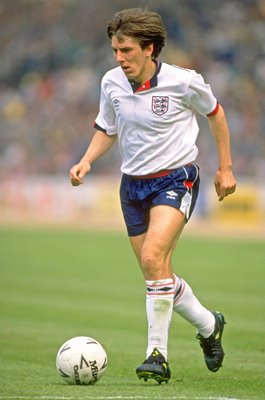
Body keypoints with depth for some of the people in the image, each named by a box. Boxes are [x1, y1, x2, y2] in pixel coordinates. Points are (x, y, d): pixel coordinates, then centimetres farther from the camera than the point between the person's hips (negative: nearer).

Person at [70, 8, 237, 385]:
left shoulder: (183, 82, -15)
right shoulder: (111, 83, -4)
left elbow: (214, 113, 4)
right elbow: (106, 130, 13)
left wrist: (225, 168, 8)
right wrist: (86, 162, -6)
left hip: (176, 179, -5)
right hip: (133, 183, 5)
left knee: (153, 258, -26)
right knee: (159, 276, 9)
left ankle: (157, 354, -20)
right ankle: (208, 324, 36)